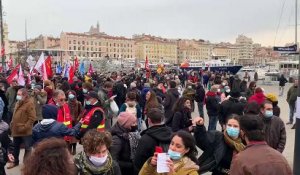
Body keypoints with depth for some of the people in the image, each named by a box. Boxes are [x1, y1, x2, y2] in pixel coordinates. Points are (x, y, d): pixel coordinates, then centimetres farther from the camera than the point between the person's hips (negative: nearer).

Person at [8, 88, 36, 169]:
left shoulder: (29, 103, -17)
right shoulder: (18, 103, 11)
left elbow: (32, 118, -21)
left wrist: (24, 127, -22)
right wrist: (12, 124, 13)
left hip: (25, 131, -9)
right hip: (16, 130, 9)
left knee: (27, 148, 6)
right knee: (15, 147, 21)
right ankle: (15, 161, 39)